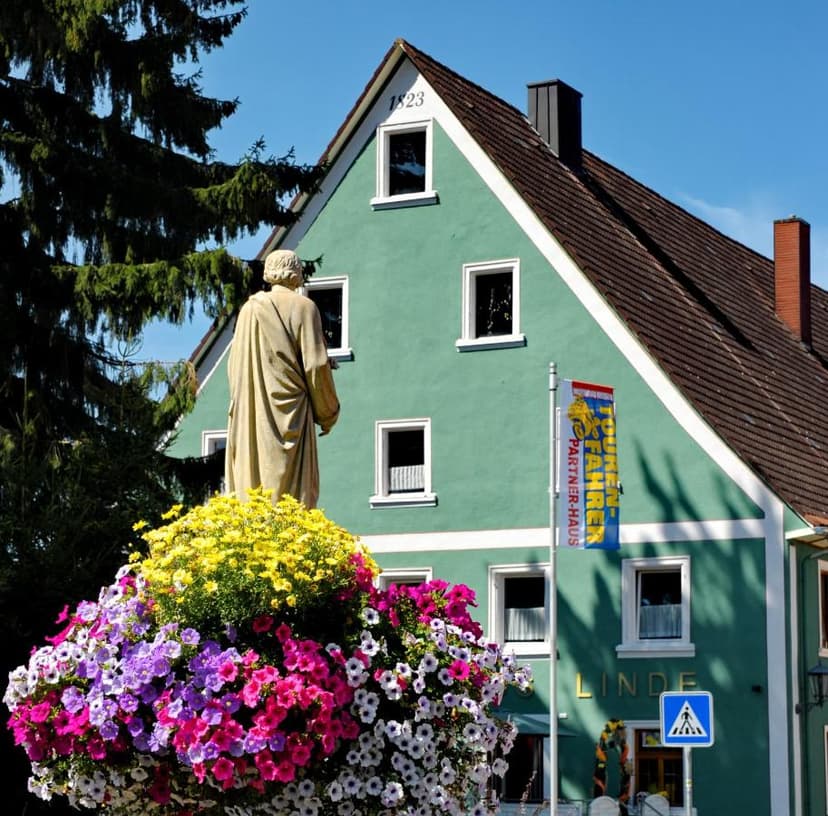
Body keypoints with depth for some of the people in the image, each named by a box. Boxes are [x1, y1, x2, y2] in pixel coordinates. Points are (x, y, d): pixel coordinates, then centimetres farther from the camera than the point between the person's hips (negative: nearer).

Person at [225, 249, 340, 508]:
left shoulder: (249, 310, 10)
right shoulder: (303, 307, -3)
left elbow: (234, 365, 13)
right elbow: (315, 364, -7)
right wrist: (327, 413, 2)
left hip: (250, 417, 5)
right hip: (288, 412, -5)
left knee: (251, 481, 5)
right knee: (291, 486, -6)